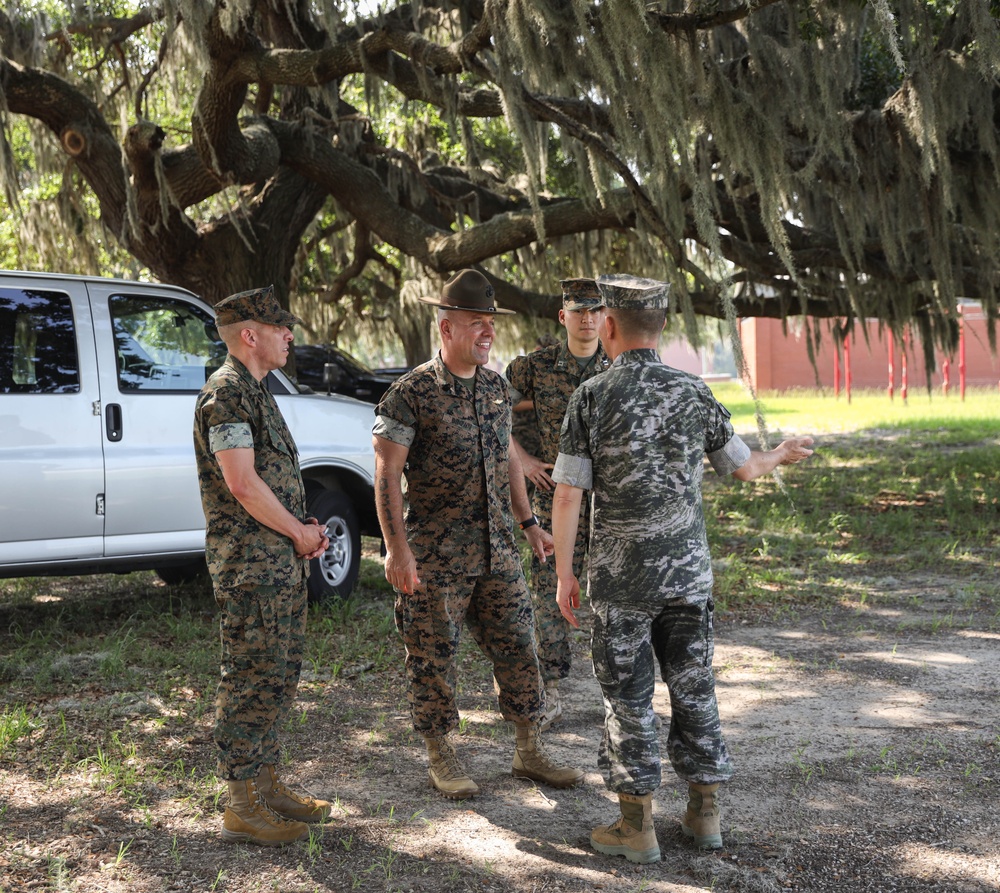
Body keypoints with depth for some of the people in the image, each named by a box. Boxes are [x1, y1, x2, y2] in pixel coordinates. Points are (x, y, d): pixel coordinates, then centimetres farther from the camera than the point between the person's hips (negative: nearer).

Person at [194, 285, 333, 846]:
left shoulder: (256, 391, 18)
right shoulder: (227, 392, -13)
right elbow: (243, 484, -20)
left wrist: (304, 528, 8)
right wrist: (300, 532, -10)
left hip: (283, 560, 10)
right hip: (249, 563, -10)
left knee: (281, 674, 15)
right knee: (253, 678, -6)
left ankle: (267, 782, 25)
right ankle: (243, 807, 0)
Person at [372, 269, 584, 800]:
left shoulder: (497, 388, 10)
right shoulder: (412, 393, -11)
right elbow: (386, 474, -12)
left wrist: (528, 524, 15)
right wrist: (397, 550, -18)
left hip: (497, 550, 6)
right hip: (436, 554, -6)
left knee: (518, 647, 9)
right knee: (435, 657, 3)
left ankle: (529, 752, 21)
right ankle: (441, 759, 18)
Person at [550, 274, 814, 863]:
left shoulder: (592, 397, -9)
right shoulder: (694, 393, 0)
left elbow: (567, 494, -11)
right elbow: (744, 467, 11)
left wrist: (564, 574, -2)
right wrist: (782, 457, 34)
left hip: (620, 577, -3)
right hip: (688, 572, 3)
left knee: (629, 697, 5)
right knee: (694, 688, 13)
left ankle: (637, 826, 9)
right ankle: (705, 813, 21)